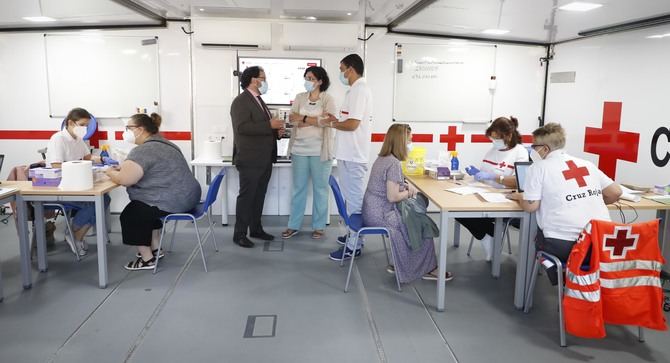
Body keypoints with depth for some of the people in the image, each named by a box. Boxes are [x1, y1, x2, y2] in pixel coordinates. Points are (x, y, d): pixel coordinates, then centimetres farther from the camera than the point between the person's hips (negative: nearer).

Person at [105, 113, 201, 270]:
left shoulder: (143, 150, -17)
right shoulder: (163, 143, 15)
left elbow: (124, 179, -20)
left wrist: (111, 172, 0)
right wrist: (123, 167, 14)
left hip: (173, 202, -10)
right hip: (187, 196, 10)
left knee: (129, 215, 7)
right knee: (145, 209, 26)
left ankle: (147, 259, 13)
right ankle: (155, 249, 29)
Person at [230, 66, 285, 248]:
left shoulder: (259, 101, 18)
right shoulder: (240, 101, -12)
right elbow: (242, 127, -24)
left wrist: (276, 130, 4)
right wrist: (270, 125, -22)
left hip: (265, 159, 9)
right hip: (250, 159, -9)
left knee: (259, 196, 14)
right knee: (246, 196, -3)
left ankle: (256, 229, 25)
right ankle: (239, 234, 6)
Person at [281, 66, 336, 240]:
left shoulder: (328, 99, -1)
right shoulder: (299, 97, 10)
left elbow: (327, 121, -15)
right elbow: (292, 118, -3)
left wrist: (303, 118, -8)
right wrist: (316, 119, -13)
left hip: (320, 151, -3)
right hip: (300, 149, 3)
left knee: (320, 189, 5)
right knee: (298, 188, 9)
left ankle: (318, 226, 16)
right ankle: (293, 225, 17)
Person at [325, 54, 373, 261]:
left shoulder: (358, 90, -16)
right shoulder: (359, 89, 16)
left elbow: (353, 124, -23)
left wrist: (332, 124, -7)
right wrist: (338, 121, 8)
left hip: (352, 155, -10)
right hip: (351, 153, 10)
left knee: (354, 200, -4)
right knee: (354, 198, 17)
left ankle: (353, 246, 3)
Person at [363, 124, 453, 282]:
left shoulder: (382, 158, 8)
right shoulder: (394, 163, -21)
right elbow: (392, 197, -23)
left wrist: (406, 185, 8)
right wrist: (409, 192, -5)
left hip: (373, 211, 9)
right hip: (380, 215, -9)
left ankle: (401, 265, 19)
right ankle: (427, 269, 19)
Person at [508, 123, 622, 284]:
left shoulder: (539, 167, 0)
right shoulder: (587, 164, 14)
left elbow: (531, 206, -5)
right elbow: (615, 193, 12)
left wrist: (519, 197, 16)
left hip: (565, 245, -5)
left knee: (538, 235, 25)